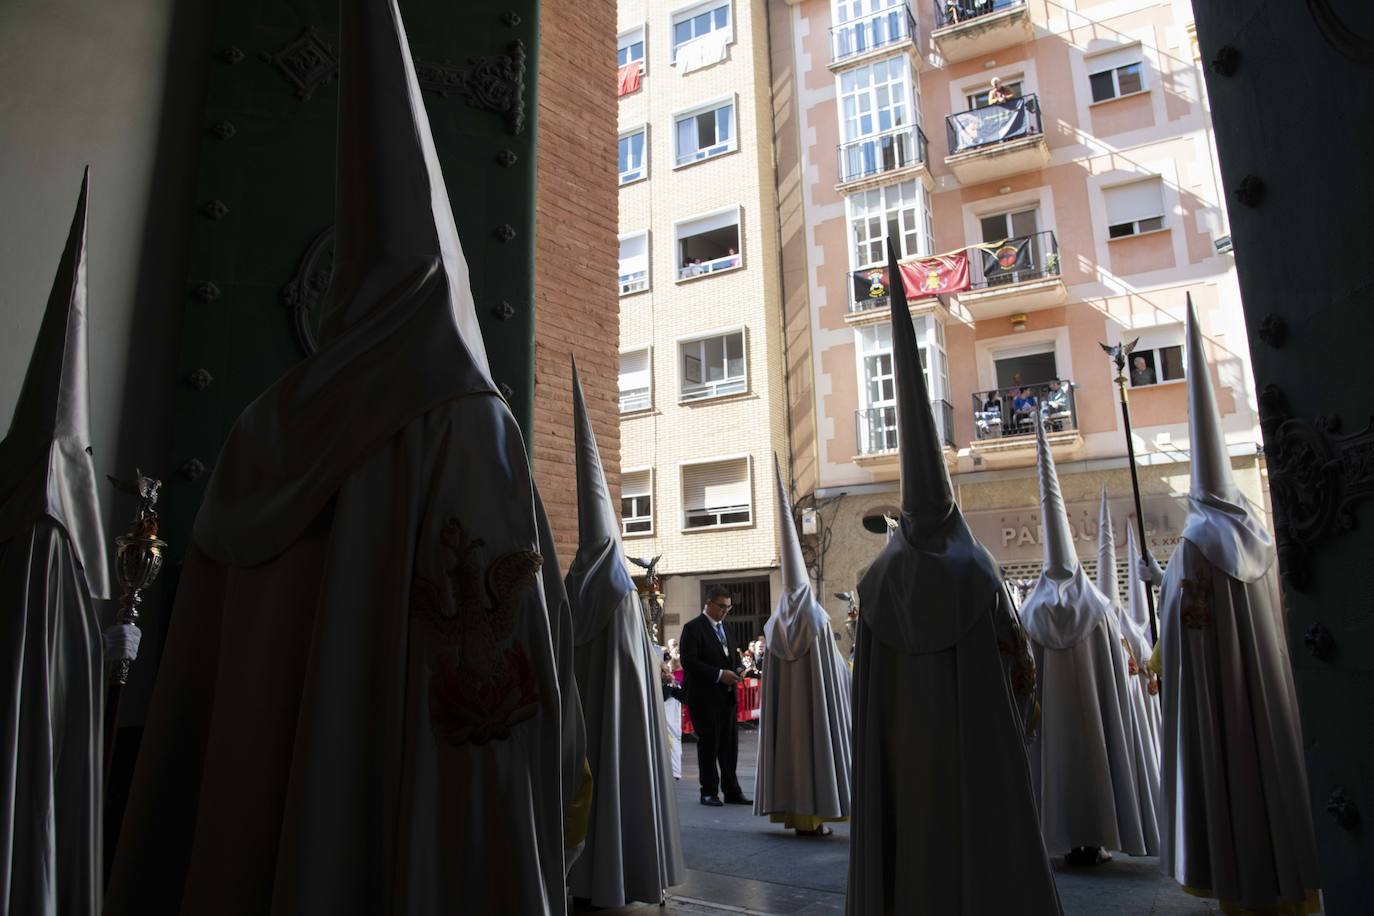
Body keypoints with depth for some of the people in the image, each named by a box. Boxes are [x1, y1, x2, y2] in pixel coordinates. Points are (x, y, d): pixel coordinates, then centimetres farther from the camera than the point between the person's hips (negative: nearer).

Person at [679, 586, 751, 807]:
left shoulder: (724, 628, 16)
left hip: (727, 696, 7)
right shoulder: (693, 628, -9)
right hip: (705, 697, -7)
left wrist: (735, 670, 5)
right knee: (708, 745, 3)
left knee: (730, 745, 9)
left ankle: (732, 791, 17)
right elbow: (689, 661, -18)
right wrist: (719, 675, -20)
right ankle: (709, 792, 14)